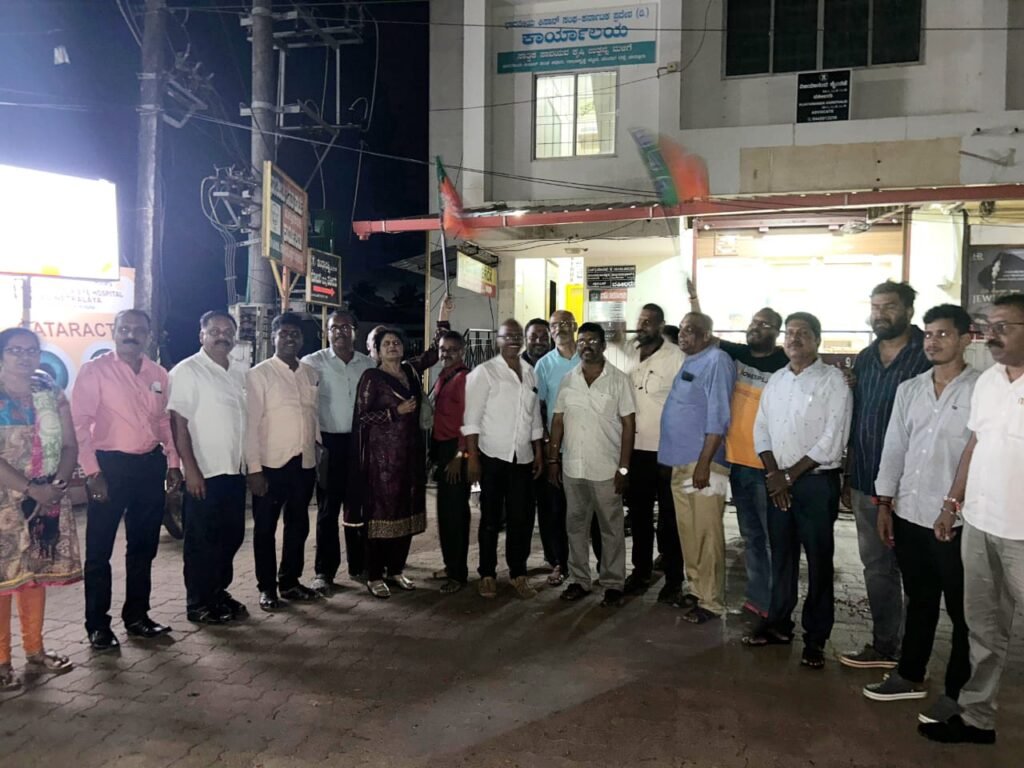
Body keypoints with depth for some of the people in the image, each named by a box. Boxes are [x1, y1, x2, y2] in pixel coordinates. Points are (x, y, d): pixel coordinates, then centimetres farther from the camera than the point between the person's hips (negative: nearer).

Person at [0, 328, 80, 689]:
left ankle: (35, 650, 23)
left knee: (36, 574, 12)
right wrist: (31, 489, -20)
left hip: (47, 500, 5)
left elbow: (69, 445, 5)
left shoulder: (52, 394, 8)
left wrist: (58, 484, -11)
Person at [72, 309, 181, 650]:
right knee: (99, 549, 4)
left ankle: (137, 615, 28)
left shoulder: (158, 374, 9)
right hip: (111, 464, -5)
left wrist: (172, 462, 10)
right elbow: (80, 422, -10)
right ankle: (98, 625, 17)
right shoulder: (95, 370, -6)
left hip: (151, 464, 5)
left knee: (144, 546, 14)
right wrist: (92, 472, -15)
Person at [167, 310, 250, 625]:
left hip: (235, 469, 6)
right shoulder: (186, 371, -7)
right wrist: (190, 469, -16)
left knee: (232, 536, 13)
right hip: (204, 471, -6)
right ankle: (198, 604, 17)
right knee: (202, 539, 4)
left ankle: (219, 592, 29)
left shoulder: (240, 372, 10)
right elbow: (178, 422, -11)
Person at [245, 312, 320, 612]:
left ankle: (290, 582, 29)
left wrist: (320, 455, 10)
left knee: (298, 526, 14)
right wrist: (254, 468, -14)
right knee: (265, 528, 8)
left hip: (305, 463, 5)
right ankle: (267, 588, 21)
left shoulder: (311, 374, 9)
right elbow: (250, 423, -10)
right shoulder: (259, 374, -6)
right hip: (271, 464, -5)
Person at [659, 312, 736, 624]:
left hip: (703, 462, -9)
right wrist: (687, 461, 18)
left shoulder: (717, 360, -12)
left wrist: (704, 463, -21)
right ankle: (696, 589, 27)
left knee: (707, 535, -1)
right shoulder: (689, 362, 15)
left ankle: (711, 601, 9)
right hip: (681, 461, 9)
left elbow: (718, 417, -18)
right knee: (688, 532, 15)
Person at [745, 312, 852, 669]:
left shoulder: (833, 381, -8)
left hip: (817, 481, -5)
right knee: (781, 555, 14)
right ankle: (778, 624, 27)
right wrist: (773, 474, -4)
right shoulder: (776, 380, 10)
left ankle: (815, 639, 15)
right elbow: (761, 429, 9)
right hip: (778, 481, 5)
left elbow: (831, 442, -13)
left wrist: (790, 475, -11)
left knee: (818, 560, 4)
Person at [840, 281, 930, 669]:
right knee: (877, 567, 13)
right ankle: (884, 645, 26)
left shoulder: (927, 359, -8)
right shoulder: (863, 360, 10)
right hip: (867, 482, 6)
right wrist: (848, 476, 12)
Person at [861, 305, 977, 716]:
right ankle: (910, 676, 34)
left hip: (957, 521, -5)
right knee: (919, 601, 19)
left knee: (961, 611, 10)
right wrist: (884, 502, 9)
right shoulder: (909, 389, 8)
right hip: (910, 515, 5)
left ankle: (957, 692, 25)